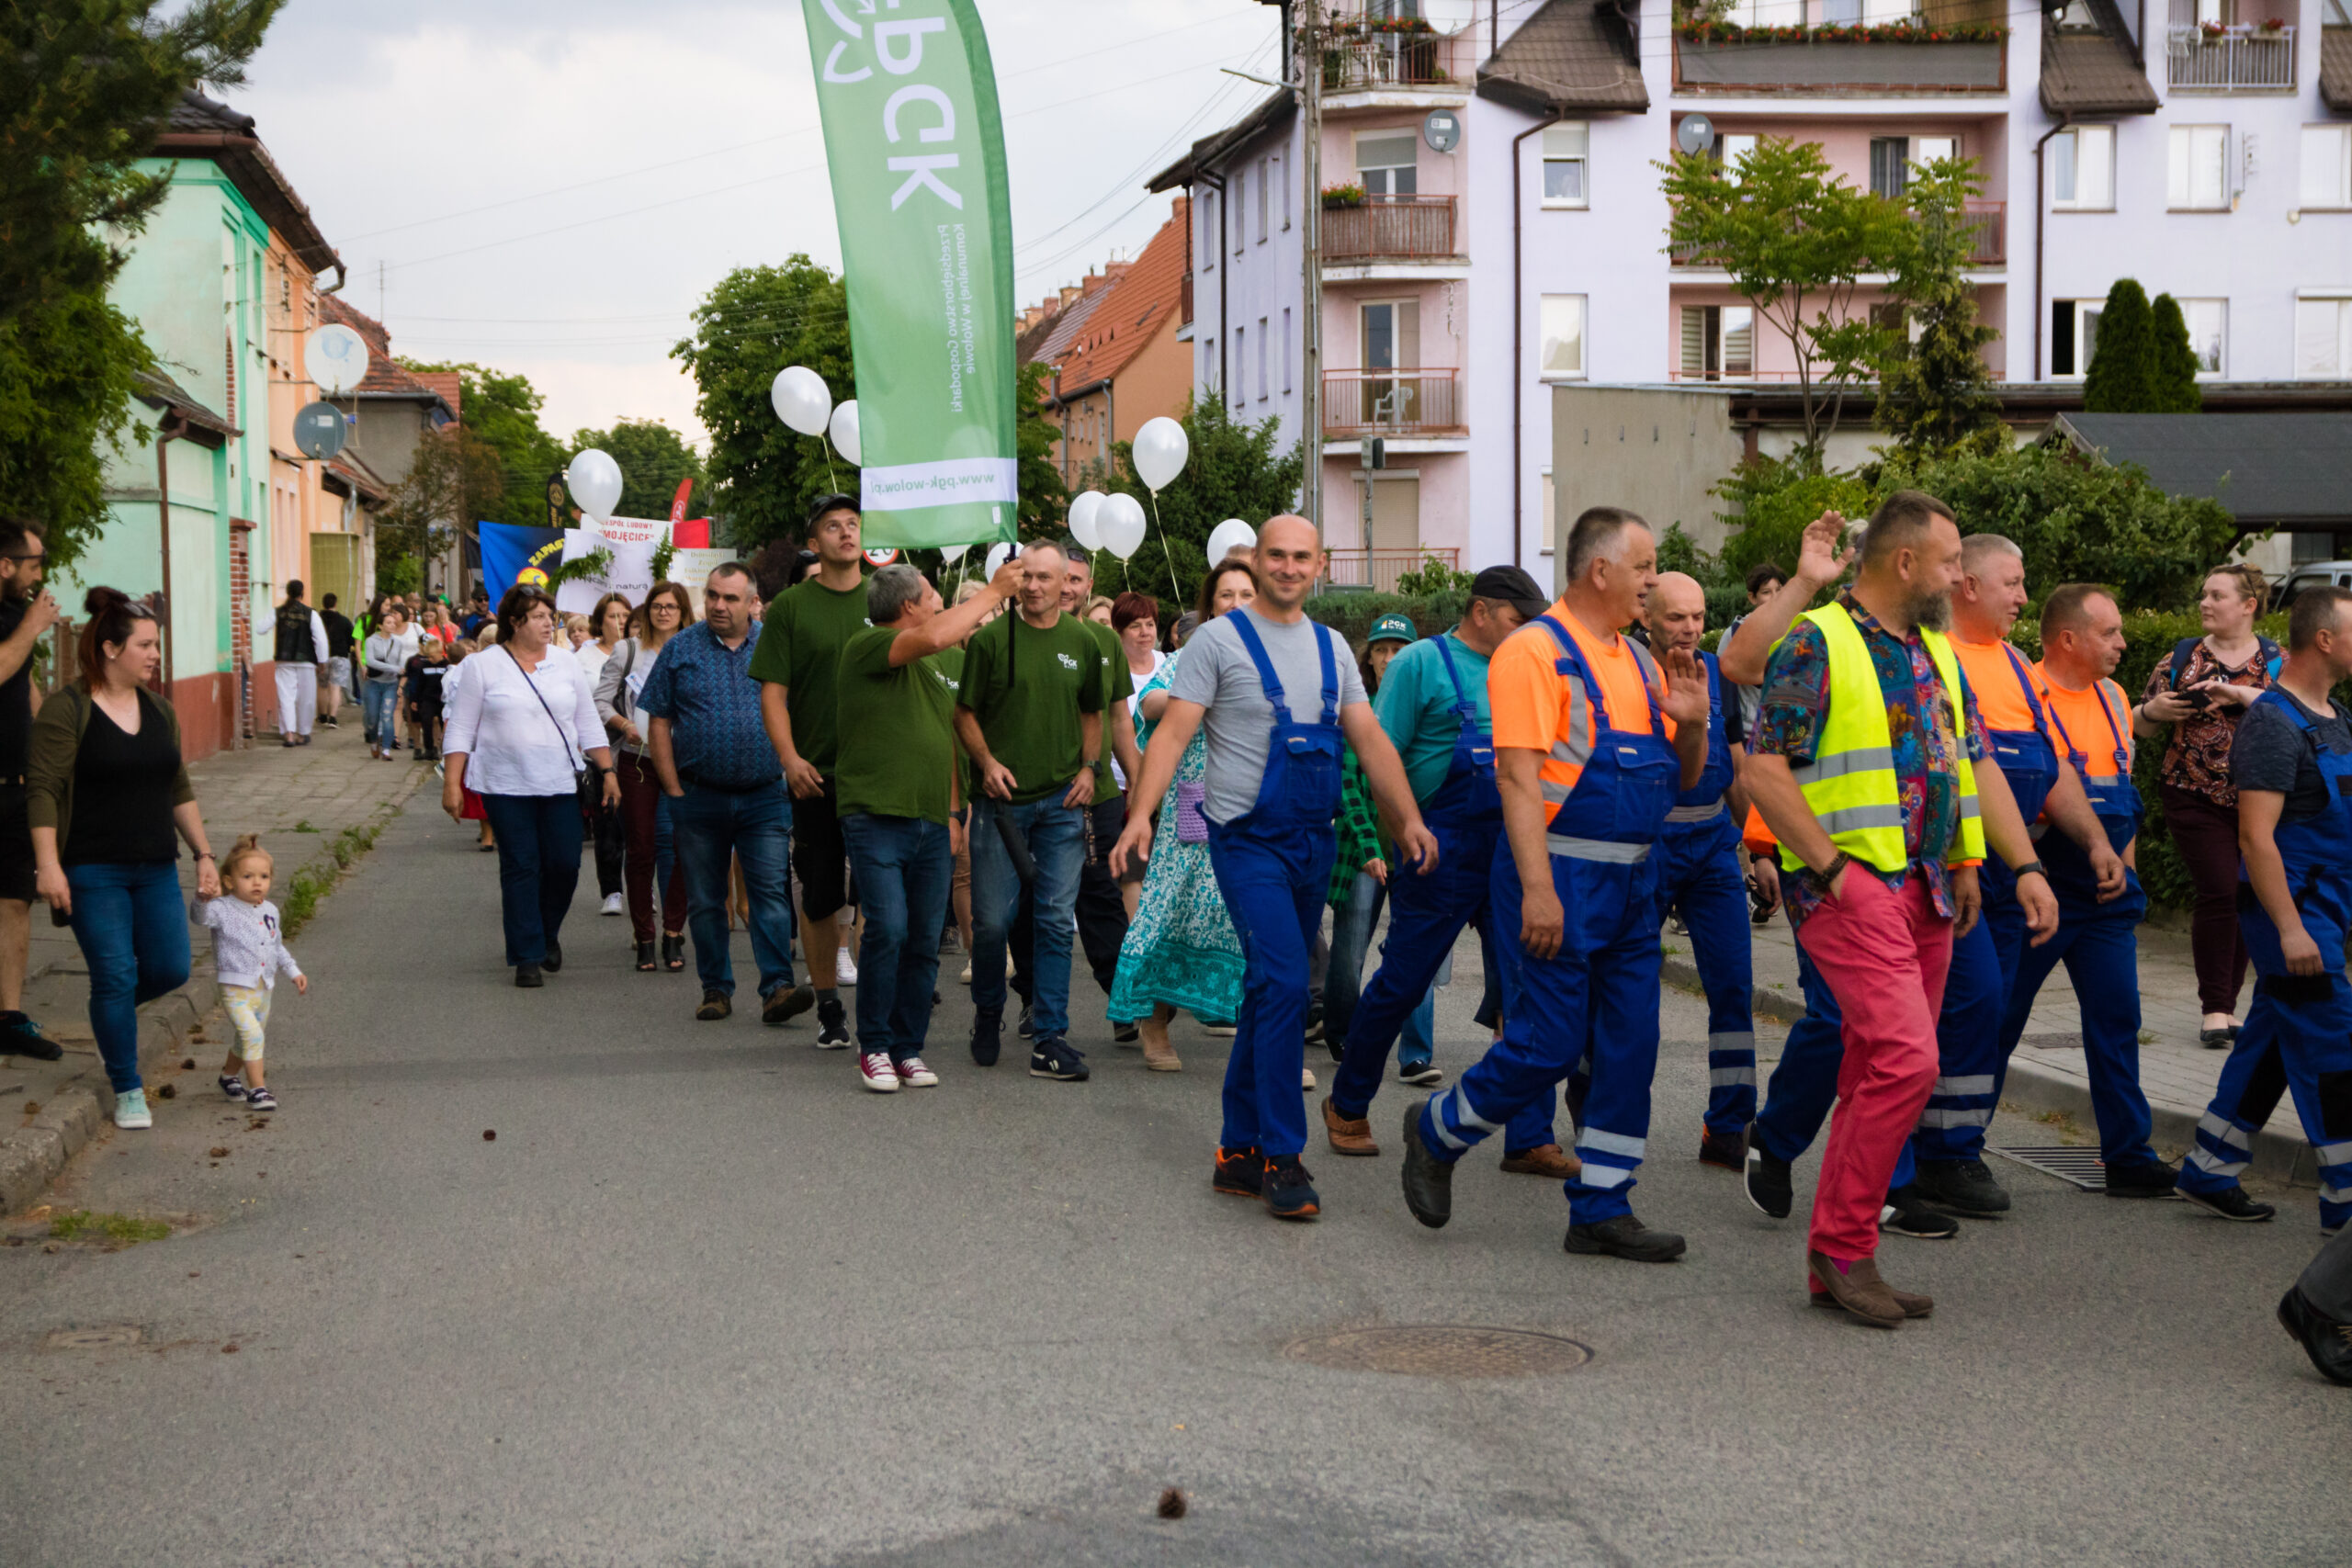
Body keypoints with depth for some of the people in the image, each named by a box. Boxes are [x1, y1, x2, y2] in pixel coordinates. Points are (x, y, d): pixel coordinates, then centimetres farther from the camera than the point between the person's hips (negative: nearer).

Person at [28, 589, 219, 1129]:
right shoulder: (66, 710, -9)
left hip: (156, 869, 6)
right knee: (116, 975, -6)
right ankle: (127, 1090, 8)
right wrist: (48, 865, -19)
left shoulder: (159, 711, 11)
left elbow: (180, 791, 17)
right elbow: (43, 791, -12)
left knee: (170, 968, 2)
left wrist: (204, 855, 13)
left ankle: (111, 1014, 34)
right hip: (92, 872, -6)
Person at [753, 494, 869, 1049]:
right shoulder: (790, 607, 1)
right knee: (821, 897, 6)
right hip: (816, 775, -1)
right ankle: (829, 1008, 18)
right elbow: (773, 691, -1)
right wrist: (790, 758, -13)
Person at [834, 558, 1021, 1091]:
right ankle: (875, 1047, -3)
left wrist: (952, 812, 19)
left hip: (932, 826, 7)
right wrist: (993, 592, -12)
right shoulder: (867, 647, -5)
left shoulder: (936, 670, 20)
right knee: (888, 929, -16)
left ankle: (908, 1048, 13)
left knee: (925, 941, 4)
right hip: (877, 818, -7)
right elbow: (935, 637, -22)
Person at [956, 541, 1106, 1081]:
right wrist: (987, 762, -11)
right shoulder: (991, 639, -1)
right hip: (1002, 799, -2)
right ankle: (988, 1012, 24)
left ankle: (1049, 1038, 4)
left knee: (1055, 920, 0)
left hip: (1061, 800, 2)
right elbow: (965, 713, 3)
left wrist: (1088, 767, 5)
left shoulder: (1082, 642, 9)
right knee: (992, 919, -1)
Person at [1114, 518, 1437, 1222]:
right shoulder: (1219, 639, -4)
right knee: (1284, 984, -17)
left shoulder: (1331, 647, 13)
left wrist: (1409, 818, 2)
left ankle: (1239, 1151, 19)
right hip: (1249, 840, -6)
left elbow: (1370, 738, 12)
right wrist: (1141, 813, -22)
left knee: (1270, 992, 11)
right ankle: (1281, 1157, -11)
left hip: (1313, 842, 6)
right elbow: (1174, 732, -10)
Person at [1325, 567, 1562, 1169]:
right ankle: (1347, 1108, 23)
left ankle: (1530, 1140, 7)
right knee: (1400, 984, 4)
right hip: (1442, 855, -5)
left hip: (1513, 854, 6)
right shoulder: (1422, 662, -5)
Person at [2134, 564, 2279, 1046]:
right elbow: (2142, 727, 12)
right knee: (2219, 891, -13)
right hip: (2195, 797, -1)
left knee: (2246, 898, 6)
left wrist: (2239, 693, -22)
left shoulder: (2276, 661, 6)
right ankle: (2214, 1009, -7)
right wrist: (2153, 709, -10)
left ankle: (2227, 1005, 19)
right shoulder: (2183, 657, 8)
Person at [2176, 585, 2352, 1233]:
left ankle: (2210, 1173, 20)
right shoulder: (2273, 723, -16)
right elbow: (2256, 835, -21)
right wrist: (2290, 928, -25)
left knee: (2272, 1040, 12)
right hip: (2291, 908, -9)